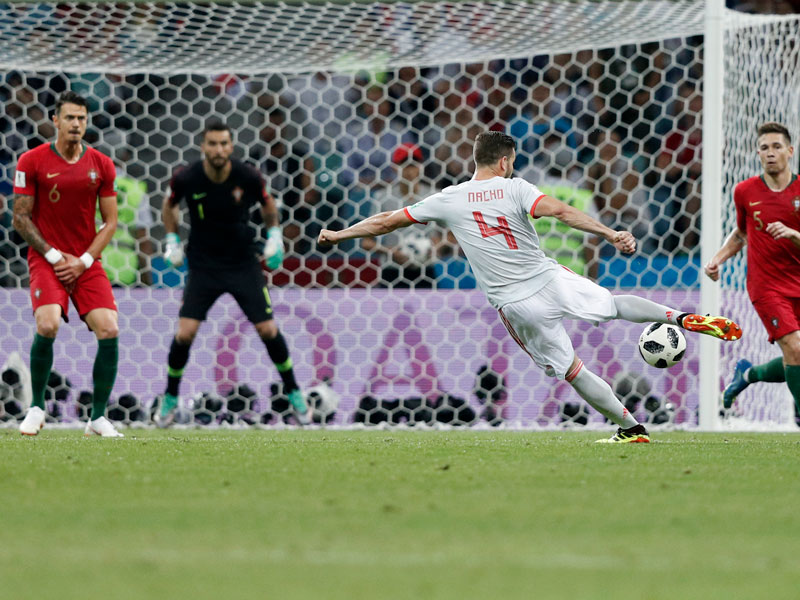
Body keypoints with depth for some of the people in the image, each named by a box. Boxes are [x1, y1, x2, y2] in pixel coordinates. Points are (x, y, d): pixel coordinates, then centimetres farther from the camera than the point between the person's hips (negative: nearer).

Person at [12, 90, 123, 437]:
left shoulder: (101, 165, 4)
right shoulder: (32, 162, -3)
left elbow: (110, 221, 7)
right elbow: (20, 218, -1)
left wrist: (83, 261, -6)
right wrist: (55, 255, -10)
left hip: (87, 263, 3)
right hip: (46, 259, -3)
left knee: (109, 331, -14)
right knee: (47, 325, -26)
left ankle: (98, 418, 0)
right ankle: (36, 407, -5)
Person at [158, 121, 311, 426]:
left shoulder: (248, 177, -15)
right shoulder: (186, 178, -15)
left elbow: (268, 204, 7)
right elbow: (170, 205, 8)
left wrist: (274, 237, -2)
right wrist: (172, 242, 2)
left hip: (243, 263, 0)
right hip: (202, 266, 0)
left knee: (268, 330, -3)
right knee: (184, 334, -11)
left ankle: (293, 392, 19)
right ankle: (170, 399, 11)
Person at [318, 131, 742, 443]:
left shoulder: (449, 200, 2)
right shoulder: (514, 188, -4)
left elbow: (387, 221, 9)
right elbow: (560, 211, -20)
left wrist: (339, 234, 20)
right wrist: (610, 233, -24)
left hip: (515, 304, 0)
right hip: (551, 280, 0)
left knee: (572, 371, 9)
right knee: (615, 304, 22)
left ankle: (631, 428, 10)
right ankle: (682, 317, 5)